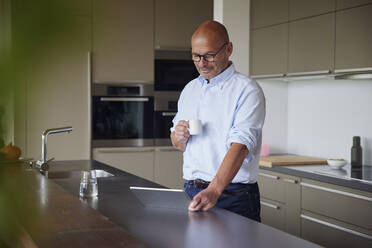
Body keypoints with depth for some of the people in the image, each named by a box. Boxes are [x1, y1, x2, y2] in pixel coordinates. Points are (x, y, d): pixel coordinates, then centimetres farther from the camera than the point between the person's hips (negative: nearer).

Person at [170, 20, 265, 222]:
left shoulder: (247, 90, -9)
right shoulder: (190, 89, 12)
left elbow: (241, 145, -22)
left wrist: (214, 191, -33)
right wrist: (179, 137, -6)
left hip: (233, 196, -5)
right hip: (191, 190, 5)